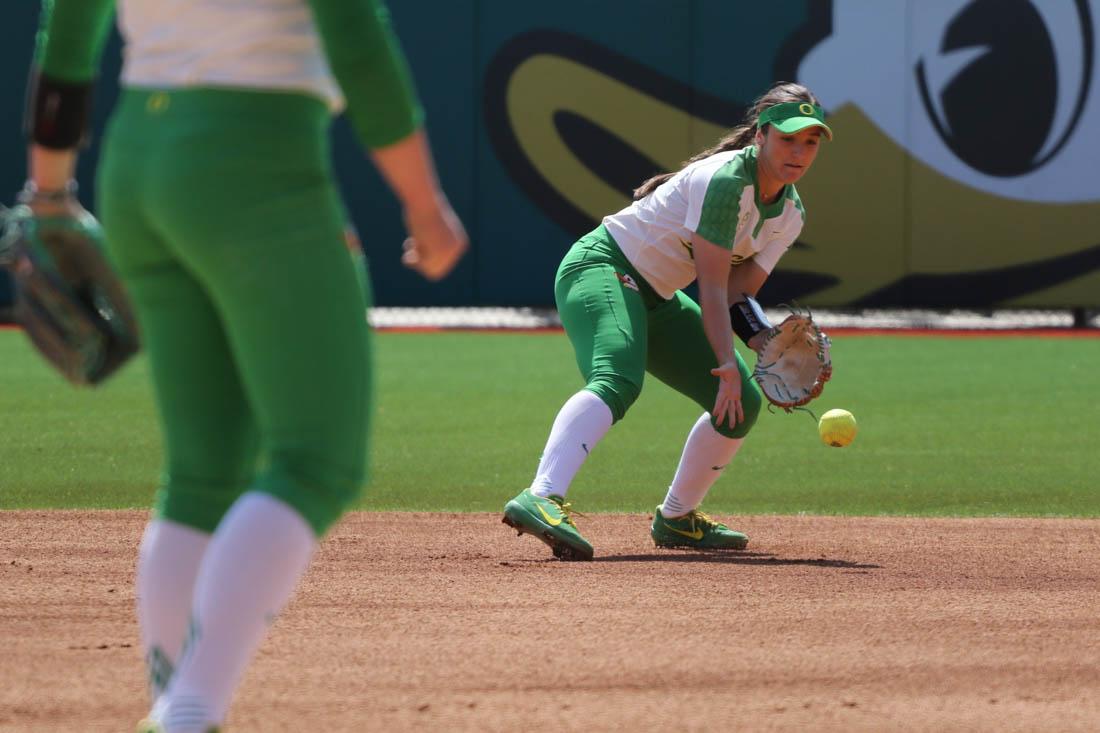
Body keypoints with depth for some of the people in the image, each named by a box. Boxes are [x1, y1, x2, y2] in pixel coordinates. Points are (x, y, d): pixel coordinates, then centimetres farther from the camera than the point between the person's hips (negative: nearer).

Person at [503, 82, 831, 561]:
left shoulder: (790, 215, 5)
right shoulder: (725, 180, -23)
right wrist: (726, 364, -30)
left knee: (741, 402, 10)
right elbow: (712, 287, -24)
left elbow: (738, 292, 1)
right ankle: (541, 499, -56)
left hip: (656, 300, 10)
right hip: (604, 267, -10)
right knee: (617, 381, -36)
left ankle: (676, 518, 25)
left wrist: (769, 345, -17)